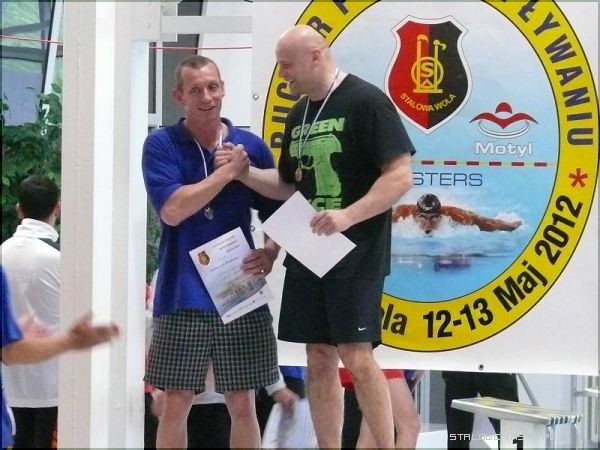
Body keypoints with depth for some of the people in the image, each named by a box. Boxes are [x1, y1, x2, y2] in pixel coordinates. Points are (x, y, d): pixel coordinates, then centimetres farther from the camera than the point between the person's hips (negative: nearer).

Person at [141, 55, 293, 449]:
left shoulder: (252, 146, 5)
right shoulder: (161, 145, -3)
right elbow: (172, 210, -16)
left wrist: (270, 252, -10)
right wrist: (229, 171, -16)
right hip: (183, 297, -2)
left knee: (242, 404, 7)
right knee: (176, 403, 3)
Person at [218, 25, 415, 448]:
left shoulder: (366, 101, -10)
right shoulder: (299, 114, 14)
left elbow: (401, 176, -15)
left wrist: (348, 215, -27)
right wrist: (243, 172, 5)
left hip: (356, 253, -7)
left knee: (356, 355, -11)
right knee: (319, 357, 7)